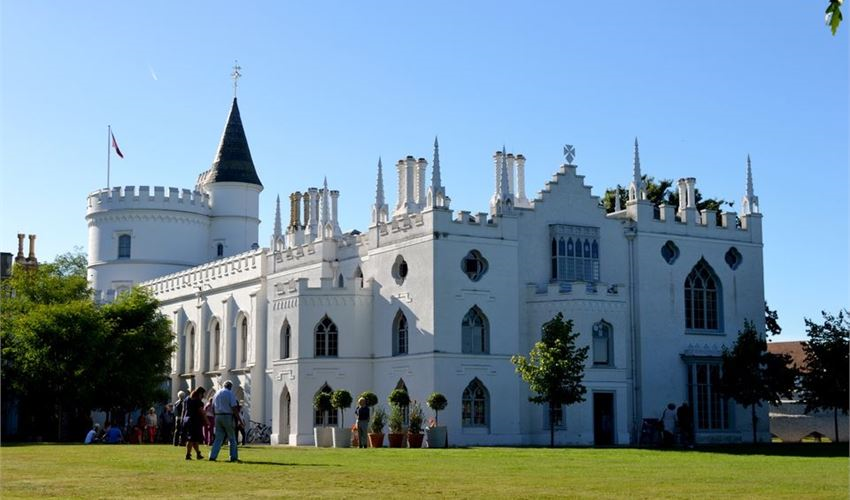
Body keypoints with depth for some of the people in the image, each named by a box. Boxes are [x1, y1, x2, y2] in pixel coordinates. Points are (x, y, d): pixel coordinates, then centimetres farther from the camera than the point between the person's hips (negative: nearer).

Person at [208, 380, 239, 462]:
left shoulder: (217, 393, 13)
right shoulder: (230, 393, -6)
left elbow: (213, 407, 14)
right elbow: (234, 408, -12)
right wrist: (239, 419, -8)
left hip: (218, 417, 5)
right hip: (228, 417, -5)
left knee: (218, 438, 8)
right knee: (232, 438, 6)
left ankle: (212, 456, -1)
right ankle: (233, 457, 6)